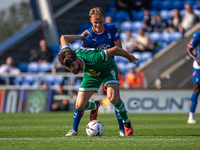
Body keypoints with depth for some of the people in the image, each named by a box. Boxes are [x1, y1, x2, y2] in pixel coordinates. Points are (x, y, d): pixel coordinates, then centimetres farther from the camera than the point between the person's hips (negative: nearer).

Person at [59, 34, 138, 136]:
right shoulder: (68, 57, -29)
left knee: (113, 99, -29)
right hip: (91, 73, 5)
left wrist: (129, 57, -15)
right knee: (79, 106, -5)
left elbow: (115, 50, -32)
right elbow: (63, 38, -10)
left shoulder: (92, 59, -44)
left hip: (107, 68, -5)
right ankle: (94, 107, 32)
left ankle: (127, 123, -3)